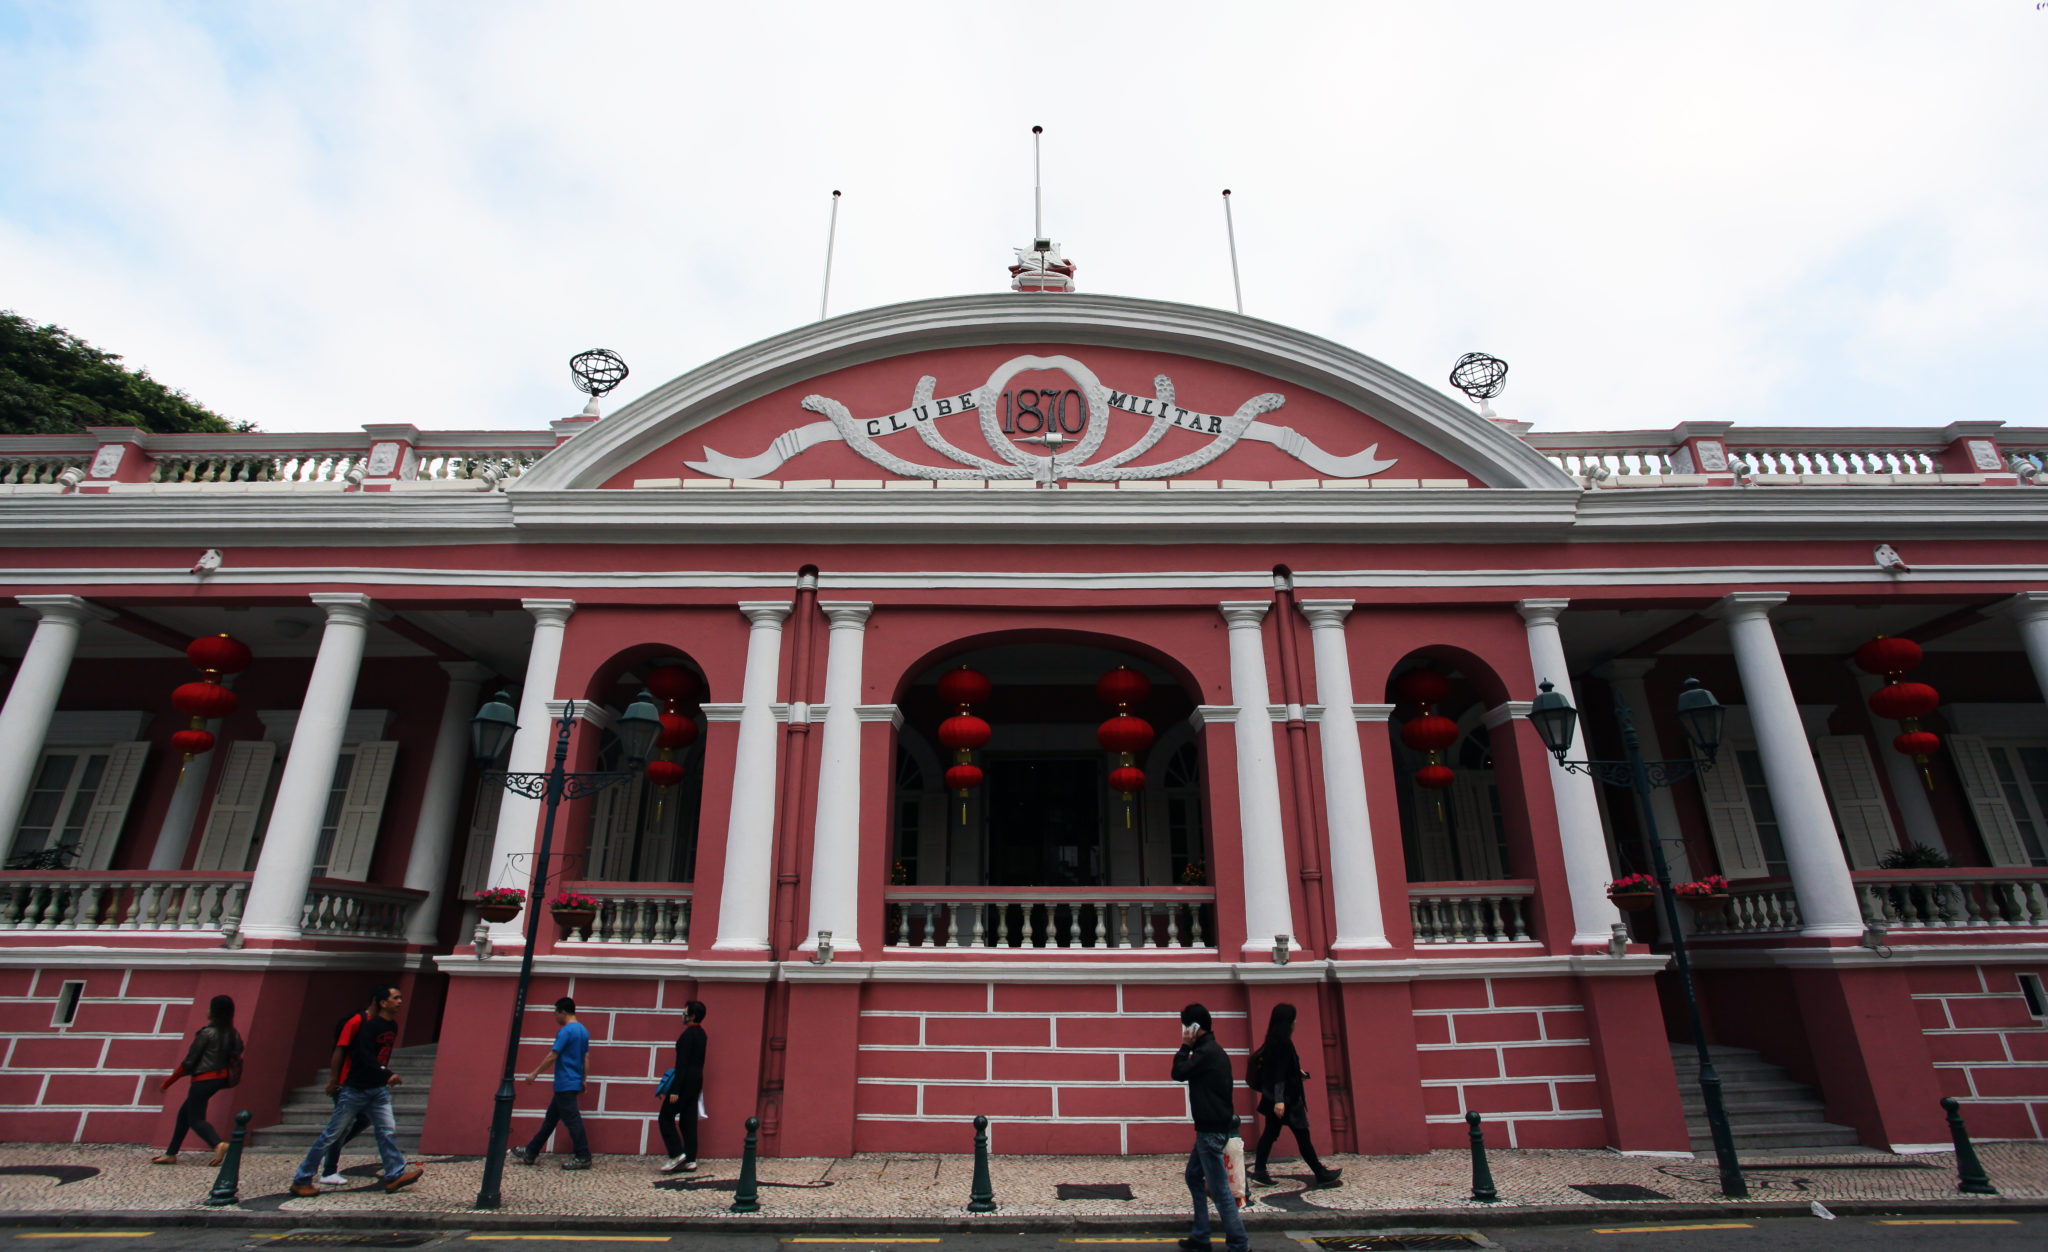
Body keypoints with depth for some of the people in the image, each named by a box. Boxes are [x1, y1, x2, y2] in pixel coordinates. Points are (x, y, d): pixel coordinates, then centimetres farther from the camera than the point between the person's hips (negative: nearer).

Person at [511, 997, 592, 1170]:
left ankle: (583, 1158, -1)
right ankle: (531, 1153, 27)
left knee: (572, 1119, -4)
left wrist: (534, 1074, -6)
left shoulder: (565, 1031, -15)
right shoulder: (583, 1031, 13)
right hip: (575, 1083, 9)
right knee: (550, 1118, 17)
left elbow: (552, 1056, -16)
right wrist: (583, 1081, 20)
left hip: (565, 1084, -9)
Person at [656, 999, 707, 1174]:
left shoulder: (688, 1034, -17)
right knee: (689, 1121, 11)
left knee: (665, 1118, 2)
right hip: (697, 1081, 9)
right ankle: (690, 1161, 11)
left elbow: (682, 1063, -20)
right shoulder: (701, 1033, 13)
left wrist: (675, 1090, -20)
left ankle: (677, 1155, -1)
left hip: (685, 1081, -9)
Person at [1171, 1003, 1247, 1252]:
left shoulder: (1206, 1051, -19)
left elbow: (1178, 1073, -13)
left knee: (1219, 1188, -4)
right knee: (1194, 1177, 17)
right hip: (1209, 1128, 11)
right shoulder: (1213, 1049, 12)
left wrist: (1185, 1046, -8)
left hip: (1212, 1129, -11)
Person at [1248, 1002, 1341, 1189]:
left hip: (1274, 1097, 9)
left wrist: (1298, 1072, 34)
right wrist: (1279, 1100, -29)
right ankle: (1321, 1175, 14)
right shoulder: (1282, 1043, -20)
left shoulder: (1274, 1042, 8)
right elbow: (1279, 1074, -25)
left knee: (1270, 1133, 10)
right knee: (1302, 1135, 3)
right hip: (1286, 1098, -9)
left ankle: (1259, 1172, 11)